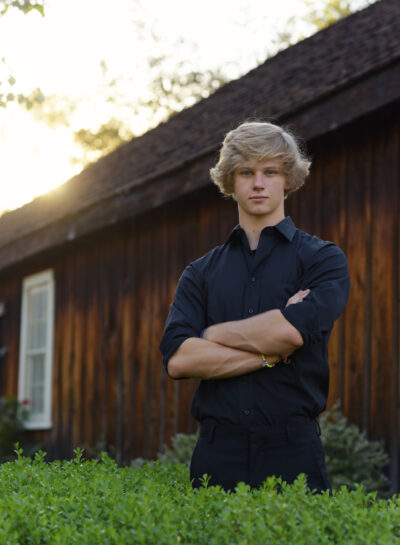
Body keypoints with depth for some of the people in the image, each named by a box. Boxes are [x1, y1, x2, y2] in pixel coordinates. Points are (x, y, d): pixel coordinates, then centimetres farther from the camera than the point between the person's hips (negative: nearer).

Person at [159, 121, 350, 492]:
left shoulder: (322, 259, 5)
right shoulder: (201, 273, 13)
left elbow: (293, 331, -14)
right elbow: (177, 358, -2)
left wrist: (213, 334, 0)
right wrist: (268, 353, -9)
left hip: (292, 452, -2)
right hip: (217, 454, 2)